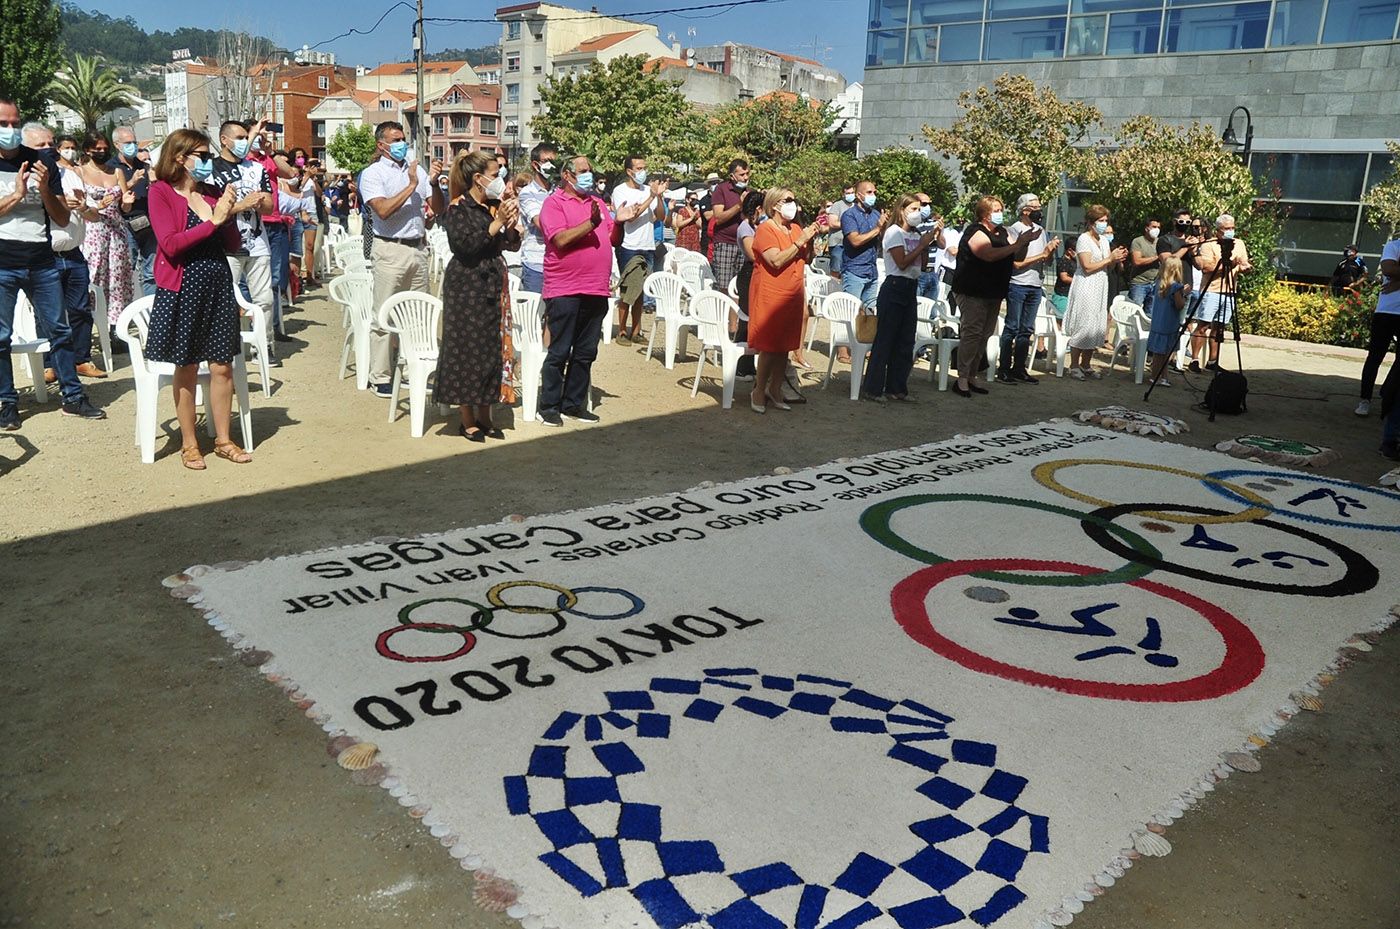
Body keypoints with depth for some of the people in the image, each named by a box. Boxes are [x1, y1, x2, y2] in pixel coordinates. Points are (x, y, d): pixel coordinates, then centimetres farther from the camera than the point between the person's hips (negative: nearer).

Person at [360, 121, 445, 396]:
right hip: (390, 249, -5)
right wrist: (412, 185, -13)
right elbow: (383, 210, -17)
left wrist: (434, 183, -6)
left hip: (418, 247, 6)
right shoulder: (372, 174, -1)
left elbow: (439, 209, 11)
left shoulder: (416, 169, 13)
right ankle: (380, 377, 3)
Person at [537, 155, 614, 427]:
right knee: (559, 352, -1)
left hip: (597, 291, 7)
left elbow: (611, 238, 18)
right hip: (565, 290, -6)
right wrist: (591, 223, -22)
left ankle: (574, 403, 20)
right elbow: (561, 240, -17)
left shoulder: (597, 202, 17)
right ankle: (549, 406, 9)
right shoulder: (555, 203, -4)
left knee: (585, 353, 11)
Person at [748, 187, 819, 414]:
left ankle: (775, 389, 20)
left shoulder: (796, 229, 11)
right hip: (770, 296, -7)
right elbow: (776, 261, -21)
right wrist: (800, 241, -18)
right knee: (769, 346, -5)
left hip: (792, 296, 7)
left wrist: (810, 240, -1)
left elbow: (806, 259, 16)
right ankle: (759, 391, 6)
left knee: (785, 346, 9)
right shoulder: (765, 230, -10)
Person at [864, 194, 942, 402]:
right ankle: (873, 388, 1)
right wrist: (922, 244, -12)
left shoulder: (916, 234, 13)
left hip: (911, 289, 8)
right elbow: (902, 263, -17)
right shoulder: (894, 232, -7)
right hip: (894, 287, -8)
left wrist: (928, 244, 2)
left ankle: (897, 388, 16)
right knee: (885, 339, -5)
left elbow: (922, 265, 13)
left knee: (906, 342, 8)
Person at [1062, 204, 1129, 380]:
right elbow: (1087, 267, -18)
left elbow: (1107, 266, 17)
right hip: (1085, 288, -8)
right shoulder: (1084, 239, -10)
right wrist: (1110, 258, -13)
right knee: (1082, 326, -7)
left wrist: (1117, 259, -2)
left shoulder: (1105, 240, 14)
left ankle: (1085, 365, 14)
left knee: (1097, 327, 7)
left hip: (1100, 289, 8)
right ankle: (1074, 366, -1)